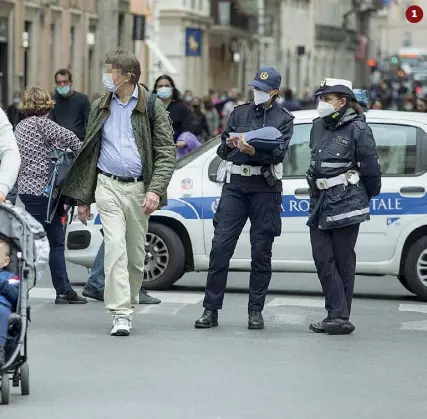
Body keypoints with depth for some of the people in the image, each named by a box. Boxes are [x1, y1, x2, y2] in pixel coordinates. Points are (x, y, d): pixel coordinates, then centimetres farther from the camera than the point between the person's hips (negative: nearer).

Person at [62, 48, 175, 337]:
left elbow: (166, 152, -3)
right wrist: (83, 197, 13)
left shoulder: (152, 107, 0)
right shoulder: (101, 108, 11)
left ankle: (129, 305, 24)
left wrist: (155, 190, -17)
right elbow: (88, 153, 16)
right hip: (108, 186, 1)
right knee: (115, 246, -14)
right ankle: (121, 314, -18)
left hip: (139, 188, -1)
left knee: (136, 254, 7)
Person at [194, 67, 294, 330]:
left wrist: (253, 151, -26)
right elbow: (222, 151, 16)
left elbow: (278, 153, -9)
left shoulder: (283, 119, 7)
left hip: (265, 188, -2)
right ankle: (211, 310, -2)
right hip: (235, 183, 2)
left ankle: (256, 311, 10)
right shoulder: (239, 113, 16)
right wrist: (229, 143, -7)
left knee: (261, 251, 1)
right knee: (221, 246, -5)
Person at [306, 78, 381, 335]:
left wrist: (367, 197, 8)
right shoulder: (319, 127, 11)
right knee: (323, 259, -2)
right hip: (320, 202, 6)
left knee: (343, 261, 0)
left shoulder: (357, 130, -8)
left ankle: (340, 317, 4)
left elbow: (371, 169, -2)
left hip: (346, 204, -6)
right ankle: (338, 316, -2)